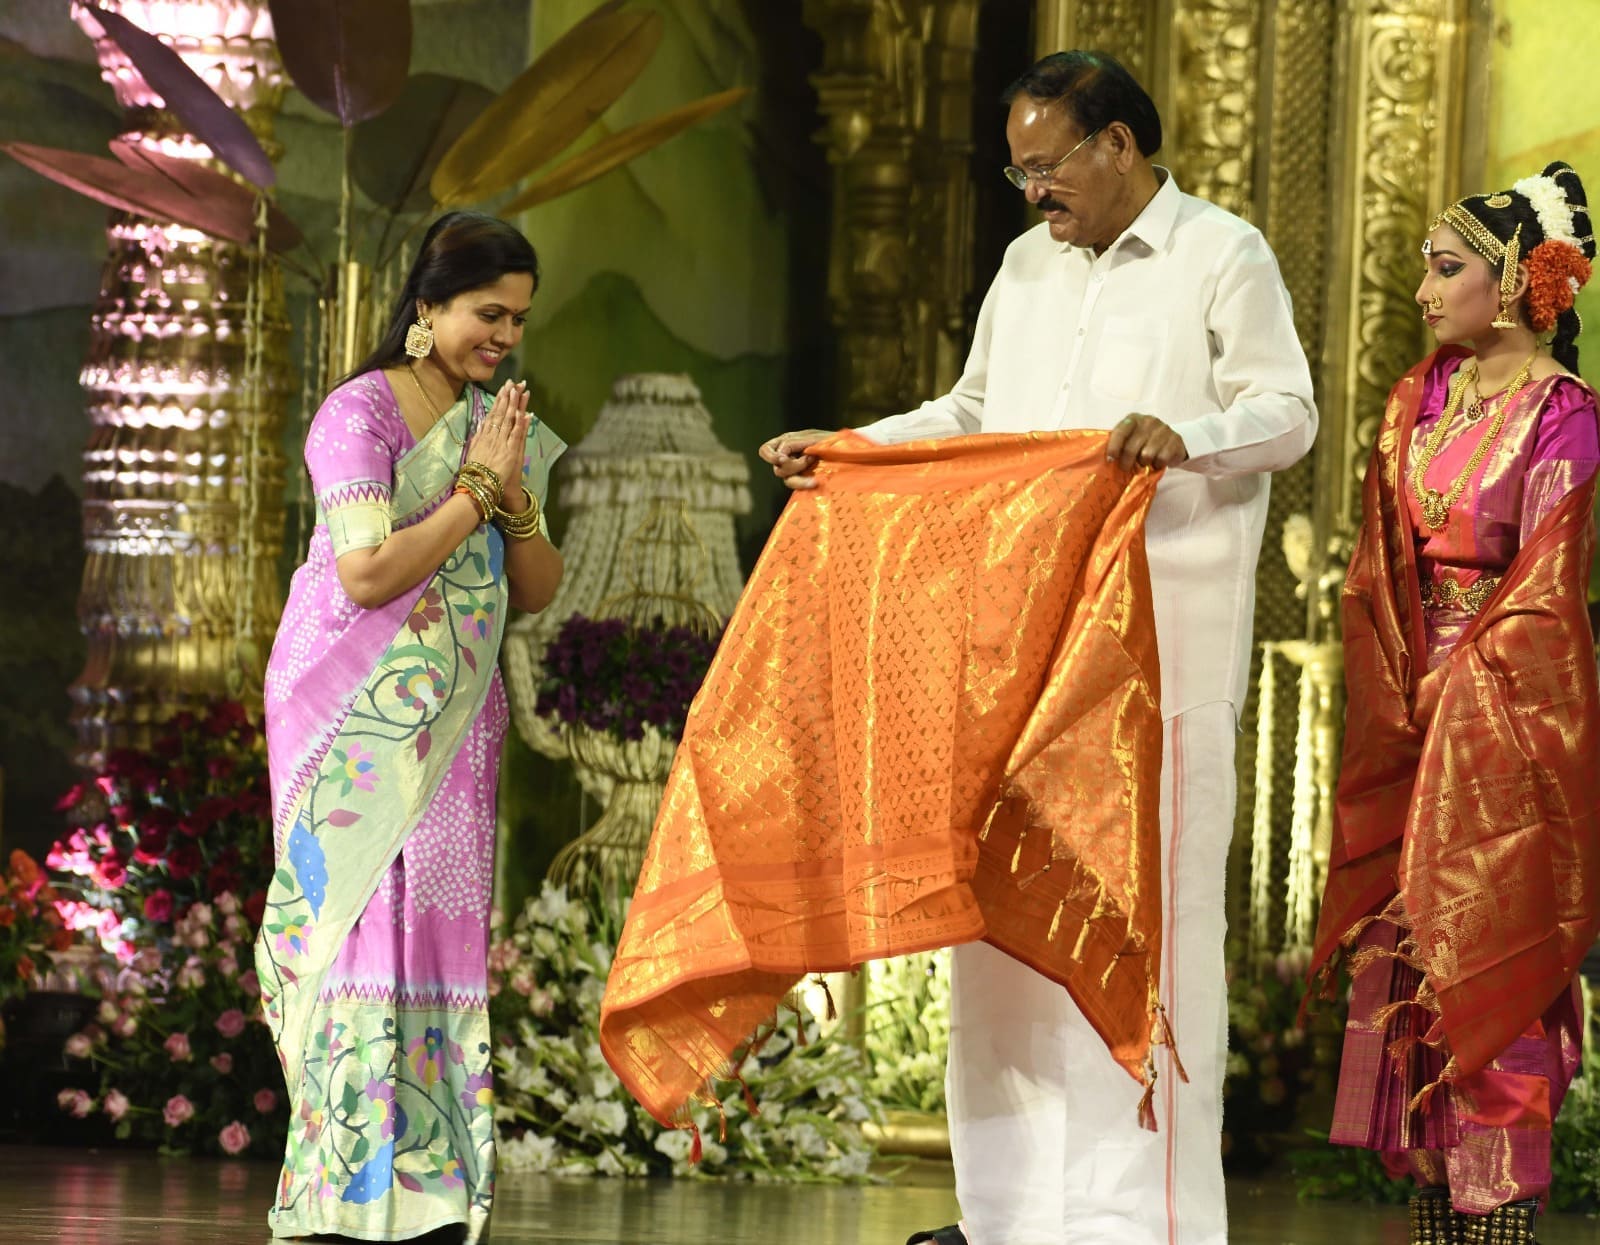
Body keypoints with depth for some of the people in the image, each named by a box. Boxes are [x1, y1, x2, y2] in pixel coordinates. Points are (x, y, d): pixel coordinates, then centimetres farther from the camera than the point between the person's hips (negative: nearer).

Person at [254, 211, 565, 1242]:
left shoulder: (498, 426, 13)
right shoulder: (362, 414, -7)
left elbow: (539, 593, 12)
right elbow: (368, 575, -18)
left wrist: (515, 499, -6)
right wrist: (476, 489, -11)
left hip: (455, 721, 6)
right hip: (358, 718, -6)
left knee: (446, 924, 1)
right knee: (360, 917, -10)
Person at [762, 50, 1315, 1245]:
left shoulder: (1224, 256, 0)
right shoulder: (1027, 268, 19)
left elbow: (1288, 410, -8)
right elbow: (972, 416, 26)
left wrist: (1189, 436, -27)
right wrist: (842, 450, 17)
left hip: (1163, 639, -6)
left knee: (1147, 899, -8)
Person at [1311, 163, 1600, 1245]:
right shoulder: (1422, 398, 10)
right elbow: (1384, 568, 11)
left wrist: (1449, 690, -11)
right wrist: (1396, 689, 1)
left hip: (1507, 726, -7)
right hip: (1420, 712, 7)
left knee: (1488, 972, -5)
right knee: (1413, 968, 6)